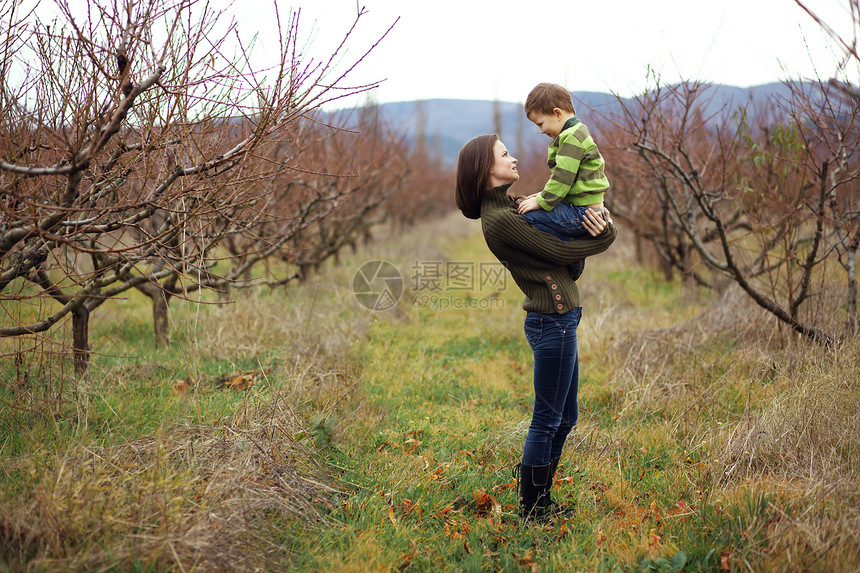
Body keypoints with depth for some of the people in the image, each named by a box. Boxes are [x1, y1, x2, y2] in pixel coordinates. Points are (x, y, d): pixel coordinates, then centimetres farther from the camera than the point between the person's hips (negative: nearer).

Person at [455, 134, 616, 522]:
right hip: (552, 321, -10)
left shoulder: (508, 208, 13)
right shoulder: (501, 220, -18)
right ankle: (531, 512, 12)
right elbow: (561, 251, -16)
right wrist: (607, 234, -2)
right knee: (547, 421, 0)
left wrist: (598, 215, -5)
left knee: (565, 418, 18)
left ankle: (541, 503, 28)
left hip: (561, 319, 10)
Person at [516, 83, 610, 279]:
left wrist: (541, 202, -15)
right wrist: (543, 195, 17)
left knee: (529, 216, -19)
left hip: (583, 214, -11)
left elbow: (563, 177, -22)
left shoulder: (571, 138, -14)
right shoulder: (576, 134, 20)